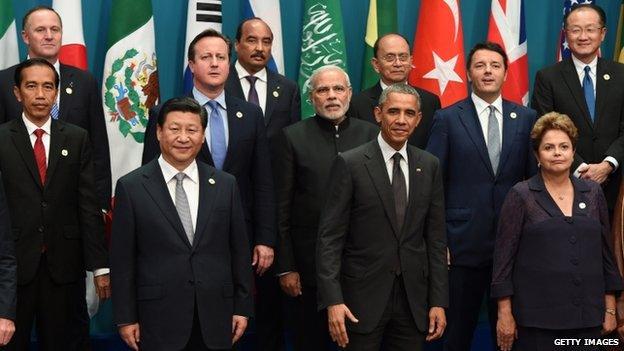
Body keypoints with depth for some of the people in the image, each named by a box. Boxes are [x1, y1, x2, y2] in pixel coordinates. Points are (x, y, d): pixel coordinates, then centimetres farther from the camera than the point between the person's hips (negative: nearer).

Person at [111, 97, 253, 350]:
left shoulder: (225, 185, 6)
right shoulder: (131, 187, -1)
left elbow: (239, 250, 8)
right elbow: (122, 259, -1)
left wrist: (242, 308, 6)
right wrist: (125, 318, -3)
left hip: (215, 315, 2)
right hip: (158, 319, -2)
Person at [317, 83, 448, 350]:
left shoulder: (429, 166, 7)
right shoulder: (350, 164, -5)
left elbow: (436, 238, 8)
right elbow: (330, 237, -8)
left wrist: (438, 301, 4)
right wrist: (333, 300, -15)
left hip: (414, 298, 3)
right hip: (363, 296, -3)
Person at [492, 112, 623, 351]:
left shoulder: (592, 193, 9)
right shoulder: (521, 195, -1)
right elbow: (504, 257, -3)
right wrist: (505, 314, -8)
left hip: (587, 317, 3)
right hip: (536, 318, -3)